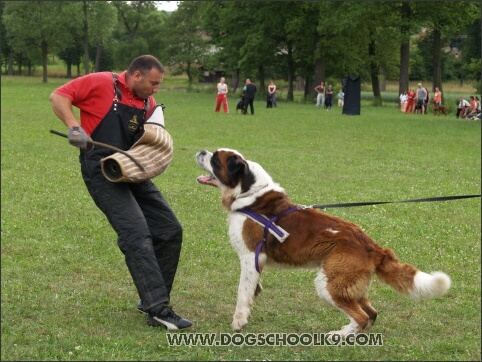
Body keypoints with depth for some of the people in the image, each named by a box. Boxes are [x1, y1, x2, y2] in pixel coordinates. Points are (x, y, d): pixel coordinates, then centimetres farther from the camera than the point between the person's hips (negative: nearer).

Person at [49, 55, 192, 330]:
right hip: (102, 172, -8)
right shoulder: (102, 84, -7)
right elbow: (58, 97, -5)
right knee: (137, 234, -19)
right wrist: (74, 127, -20)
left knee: (170, 231, 5)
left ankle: (153, 298, 18)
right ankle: (158, 309, -20)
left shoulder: (148, 103, 13)